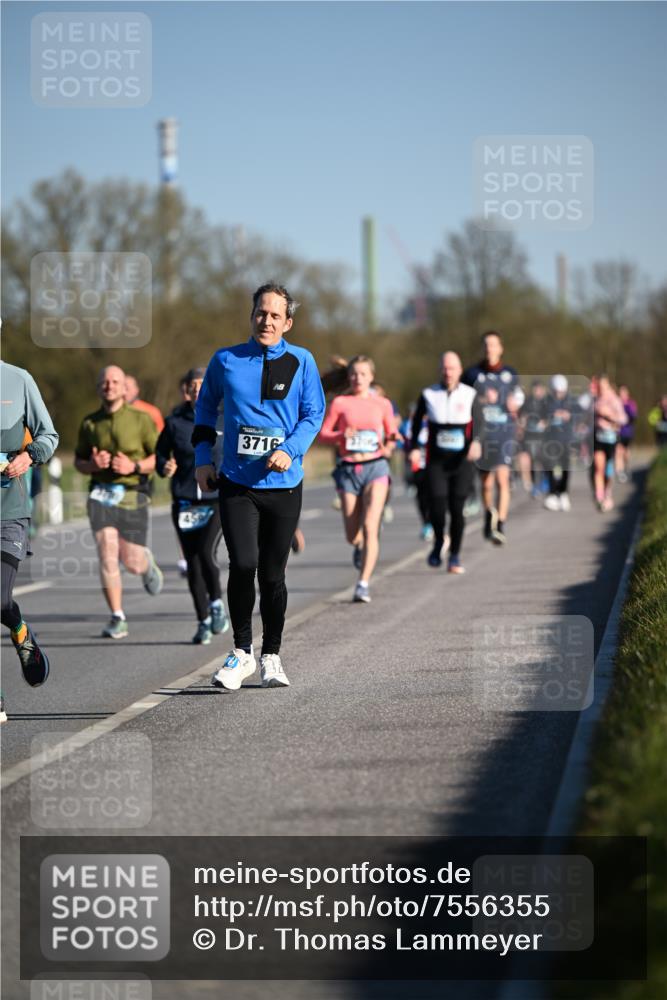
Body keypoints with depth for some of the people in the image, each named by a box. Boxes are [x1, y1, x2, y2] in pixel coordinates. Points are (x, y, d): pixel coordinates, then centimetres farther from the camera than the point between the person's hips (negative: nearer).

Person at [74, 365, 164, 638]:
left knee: (131, 562, 2)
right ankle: (117, 619, -10)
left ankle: (147, 564, 41)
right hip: (101, 494, 1)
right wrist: (92, 465, -7)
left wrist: (134, 467, -18)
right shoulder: (89, 423, 7)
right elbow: (78, 461, 16)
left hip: (133, 495, -1)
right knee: (107, 554, -15)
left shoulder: (140, 419, -1)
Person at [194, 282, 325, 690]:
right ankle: (242, 652, 3)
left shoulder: (301, 361, 1)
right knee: (243, 565, -13)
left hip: (284, 484, 0)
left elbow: (314, 413, 4)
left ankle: (271, 656, 21)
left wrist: (290, 449, -13)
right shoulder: (226, 361, 4)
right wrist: (203, 458, 10)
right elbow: (206, 407, 18)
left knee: (272, 573, 6)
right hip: (237, 482, 0)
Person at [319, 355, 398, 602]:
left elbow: (392, 434, 15)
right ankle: (360, 546, 43)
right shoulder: (340, 403, 4)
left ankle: (364, 584, -17)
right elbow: (323, 433, 4)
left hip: (375, 467, -1)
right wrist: (341, 436, -16)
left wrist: (389, 446, -7)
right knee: (352, 535, 4)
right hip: (348, 469, 1)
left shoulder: (382, 404, 7)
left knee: (370, 526, -17)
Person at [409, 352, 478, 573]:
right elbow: (417, 421, 14)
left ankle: (454, 557, 11)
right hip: (436, 461, 0)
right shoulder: (428, 395, 3)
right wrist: (414, 448, 2)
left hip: (461, 462, 0)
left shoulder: (470, 395, 0)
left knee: (457, 509, -3)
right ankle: (438, 542, 17)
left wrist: (476, 442, -28)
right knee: (437, 506, -12)